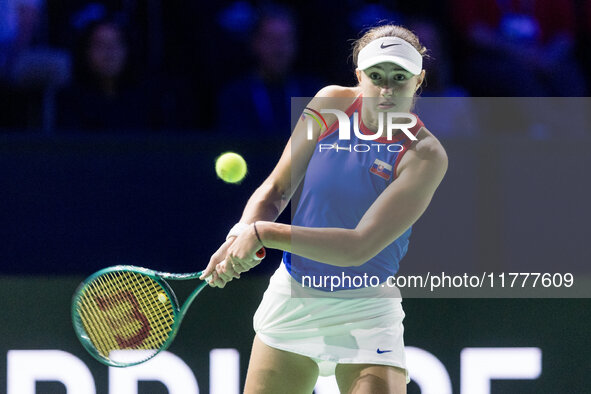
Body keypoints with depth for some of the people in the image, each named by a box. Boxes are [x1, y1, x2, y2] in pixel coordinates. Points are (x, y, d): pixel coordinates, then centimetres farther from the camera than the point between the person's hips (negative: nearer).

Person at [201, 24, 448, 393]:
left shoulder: (425, 155, -19)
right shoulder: (331, 104, -5)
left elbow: (359, 247, -26)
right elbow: (275, 189, 4)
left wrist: (264, 233, -27)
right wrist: (240, 236, -16)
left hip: (364, 309, -4)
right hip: (291, 294, 4)